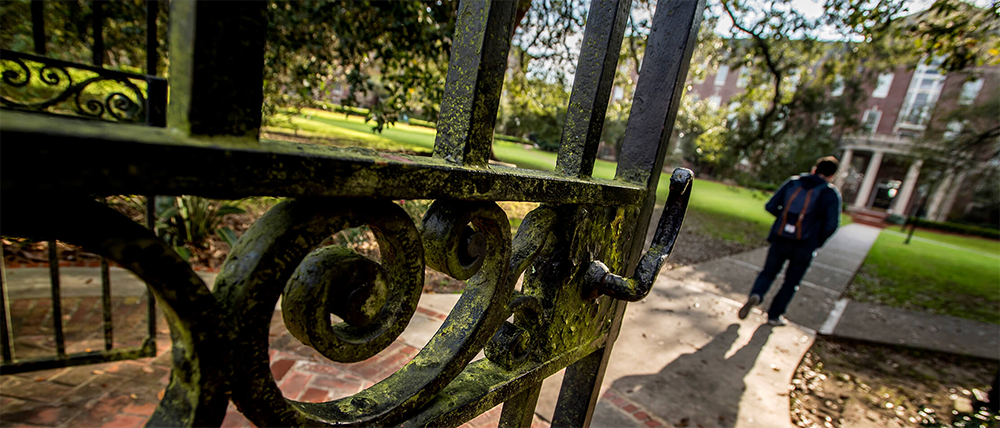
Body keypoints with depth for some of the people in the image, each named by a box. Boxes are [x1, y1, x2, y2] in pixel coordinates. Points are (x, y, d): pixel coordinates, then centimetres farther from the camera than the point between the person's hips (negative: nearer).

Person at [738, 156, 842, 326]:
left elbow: (770, 206, 0)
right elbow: (831, 224, -14)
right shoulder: (831, 193, -5)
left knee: (768, 272, 16)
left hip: (780, 240, 2)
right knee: (791, 282, 15)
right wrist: (817, 243, 2)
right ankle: (774, 315, 21)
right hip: (804, 246, -1)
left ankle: (756, 294, -12)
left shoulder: (793, 182, 3)